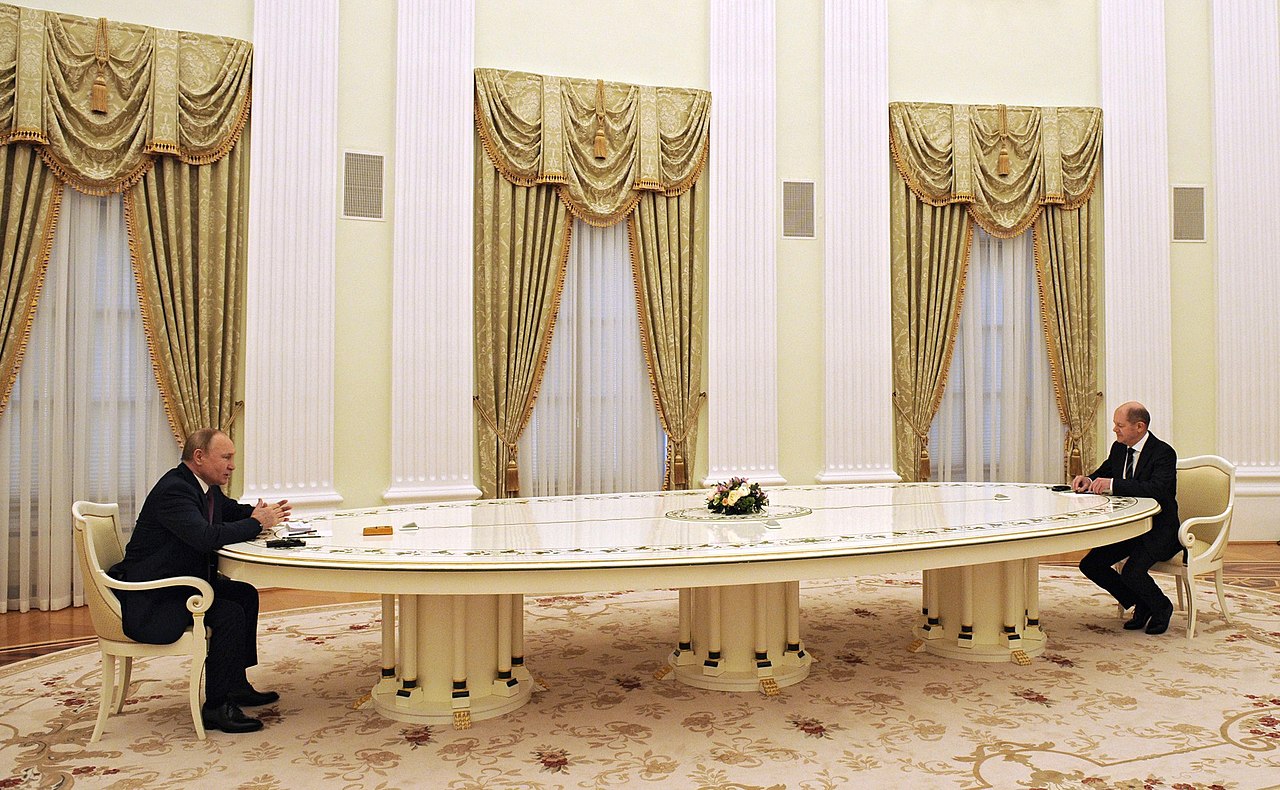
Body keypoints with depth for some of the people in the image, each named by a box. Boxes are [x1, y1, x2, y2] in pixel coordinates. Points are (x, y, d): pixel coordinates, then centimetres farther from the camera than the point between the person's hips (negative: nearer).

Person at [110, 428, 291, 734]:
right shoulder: (173, 490, -23)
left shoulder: (206, 487, 8)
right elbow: (207, 537, -35)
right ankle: (216, 707, -10)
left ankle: (236, 684, 19)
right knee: (229, 613, -22)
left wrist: (263, 514, -1)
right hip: (149, 603, -11)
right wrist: (256, 523, -21)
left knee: (245, 594, 10)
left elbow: (233, 511, 22)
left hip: (181, 584, 11)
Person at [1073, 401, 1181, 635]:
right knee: (1090, 565, -6)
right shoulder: (1118, 448, 6)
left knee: (1132, 572, -28)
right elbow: (1103, 474, 19)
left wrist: (1113, 484, -38)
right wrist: (1088, 480, -5)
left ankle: (1161, 607, 6)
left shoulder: (1163, 453, -17)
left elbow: (1156, 489, -33)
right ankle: (1140, 605, 14)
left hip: (1159, 531, -7)